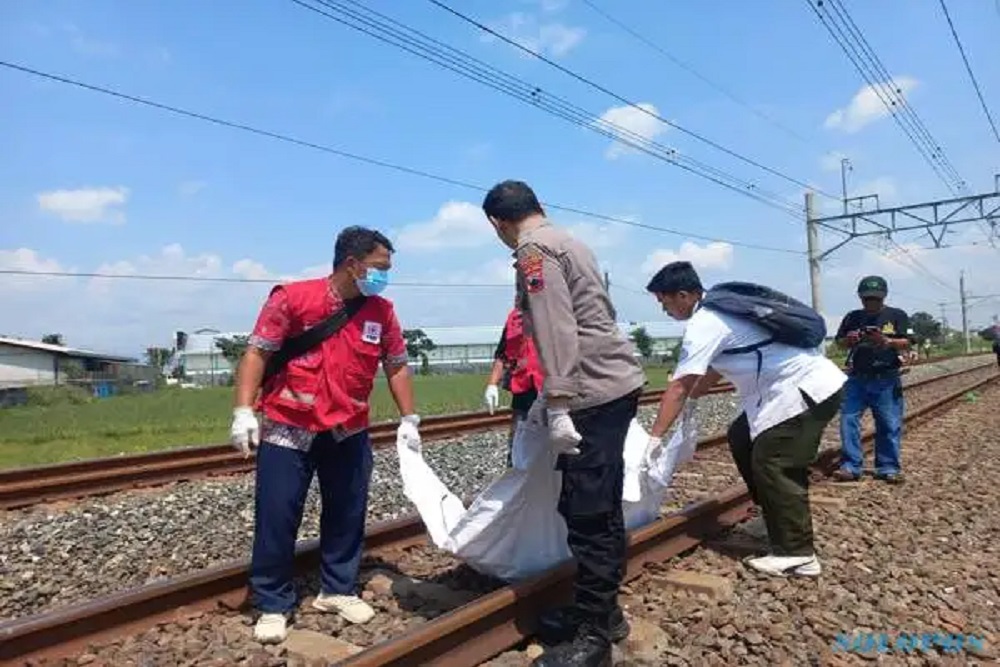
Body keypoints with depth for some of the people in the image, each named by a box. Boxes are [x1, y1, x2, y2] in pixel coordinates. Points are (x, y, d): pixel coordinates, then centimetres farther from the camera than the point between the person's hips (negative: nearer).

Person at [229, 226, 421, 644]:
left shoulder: (382, 312, 1)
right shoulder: (293, 298, -11)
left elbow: (397, 366, 9)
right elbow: (257, 352, -10)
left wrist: (409, 419, 7)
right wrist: (243, 411, -18)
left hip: (349, 433, 4)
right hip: (288, 429, -4)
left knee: (347, 515, 11)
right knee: (277, 517, 1)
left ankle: (337, 590, 30)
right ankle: (273, 605, 18)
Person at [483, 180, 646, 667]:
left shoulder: (533, 250, -8)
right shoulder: (564, 242, 21)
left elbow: (557, 335, -19)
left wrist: (557, 408, -17)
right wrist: (549, 397, 27)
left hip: (596, 393, -10)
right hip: (615, 384, 10)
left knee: (586, 513, -3)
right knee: (601, 509, 17)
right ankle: (601, 611, 30)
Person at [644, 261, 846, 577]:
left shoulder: (703, 324, -18)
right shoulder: (719, 310, 11)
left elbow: (679, 388, -22)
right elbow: (714, 367, 20)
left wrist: (655, 437, -19)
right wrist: (690, 395, 23)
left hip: (807, 389, -10)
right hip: (798, 384, 10)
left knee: (773, 466, -10)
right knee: (742, 439, 16)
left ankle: (797, 555, -2)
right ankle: (779, 520, 24)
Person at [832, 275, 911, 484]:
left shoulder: (897, 316, 3)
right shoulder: (852, 317, 9)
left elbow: (906, 344, -3)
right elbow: (840, 343, 12)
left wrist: (886, 341, -23)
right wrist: (848, 340, -11)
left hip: (886, 380, -2)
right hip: (857, 378, 2)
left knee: (889, 425, 1)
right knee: (848, 420, -4)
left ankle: (888, 467, 12)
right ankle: (850, 466, 0)